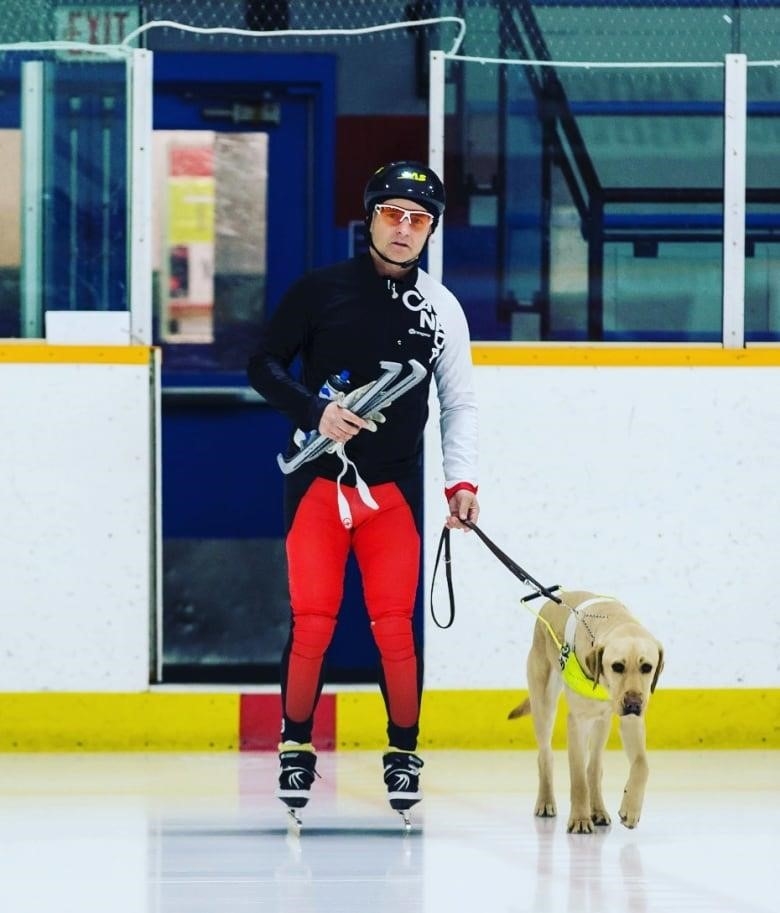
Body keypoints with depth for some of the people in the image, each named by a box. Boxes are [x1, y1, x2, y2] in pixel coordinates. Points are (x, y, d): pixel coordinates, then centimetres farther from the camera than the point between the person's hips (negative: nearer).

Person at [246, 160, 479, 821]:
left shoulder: (441, 309, 6)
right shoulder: (322, 290, -1)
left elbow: (460, 403, 11)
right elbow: (264, 365, 2)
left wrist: (462, 480, 0)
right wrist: (315, 411, -13)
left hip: (393, 489, 1)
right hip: (318, 480, -1)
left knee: (395, 625, -2)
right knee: (312, 621, -4)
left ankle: (404, 753, 12)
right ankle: (297, 748, 13)